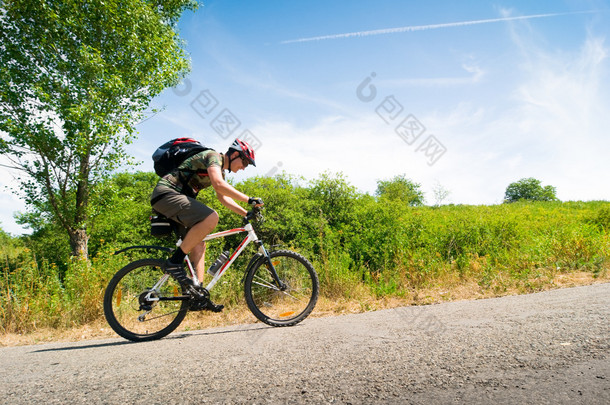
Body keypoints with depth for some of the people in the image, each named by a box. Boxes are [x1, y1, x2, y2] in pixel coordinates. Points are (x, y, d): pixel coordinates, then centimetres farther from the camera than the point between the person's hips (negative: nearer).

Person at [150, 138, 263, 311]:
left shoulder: (220, 170, 23)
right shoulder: (213, 156, -9)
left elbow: (224, 198, 27)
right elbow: (219, 184, -26)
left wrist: (246, 214, 17)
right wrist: (249, 199, -23)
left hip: (175, 196, 11)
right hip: (166, 193, -11)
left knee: (198, 245, 4)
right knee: (211, 217, -29)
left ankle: (199, 296, 2)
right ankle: (175, 262, -20)